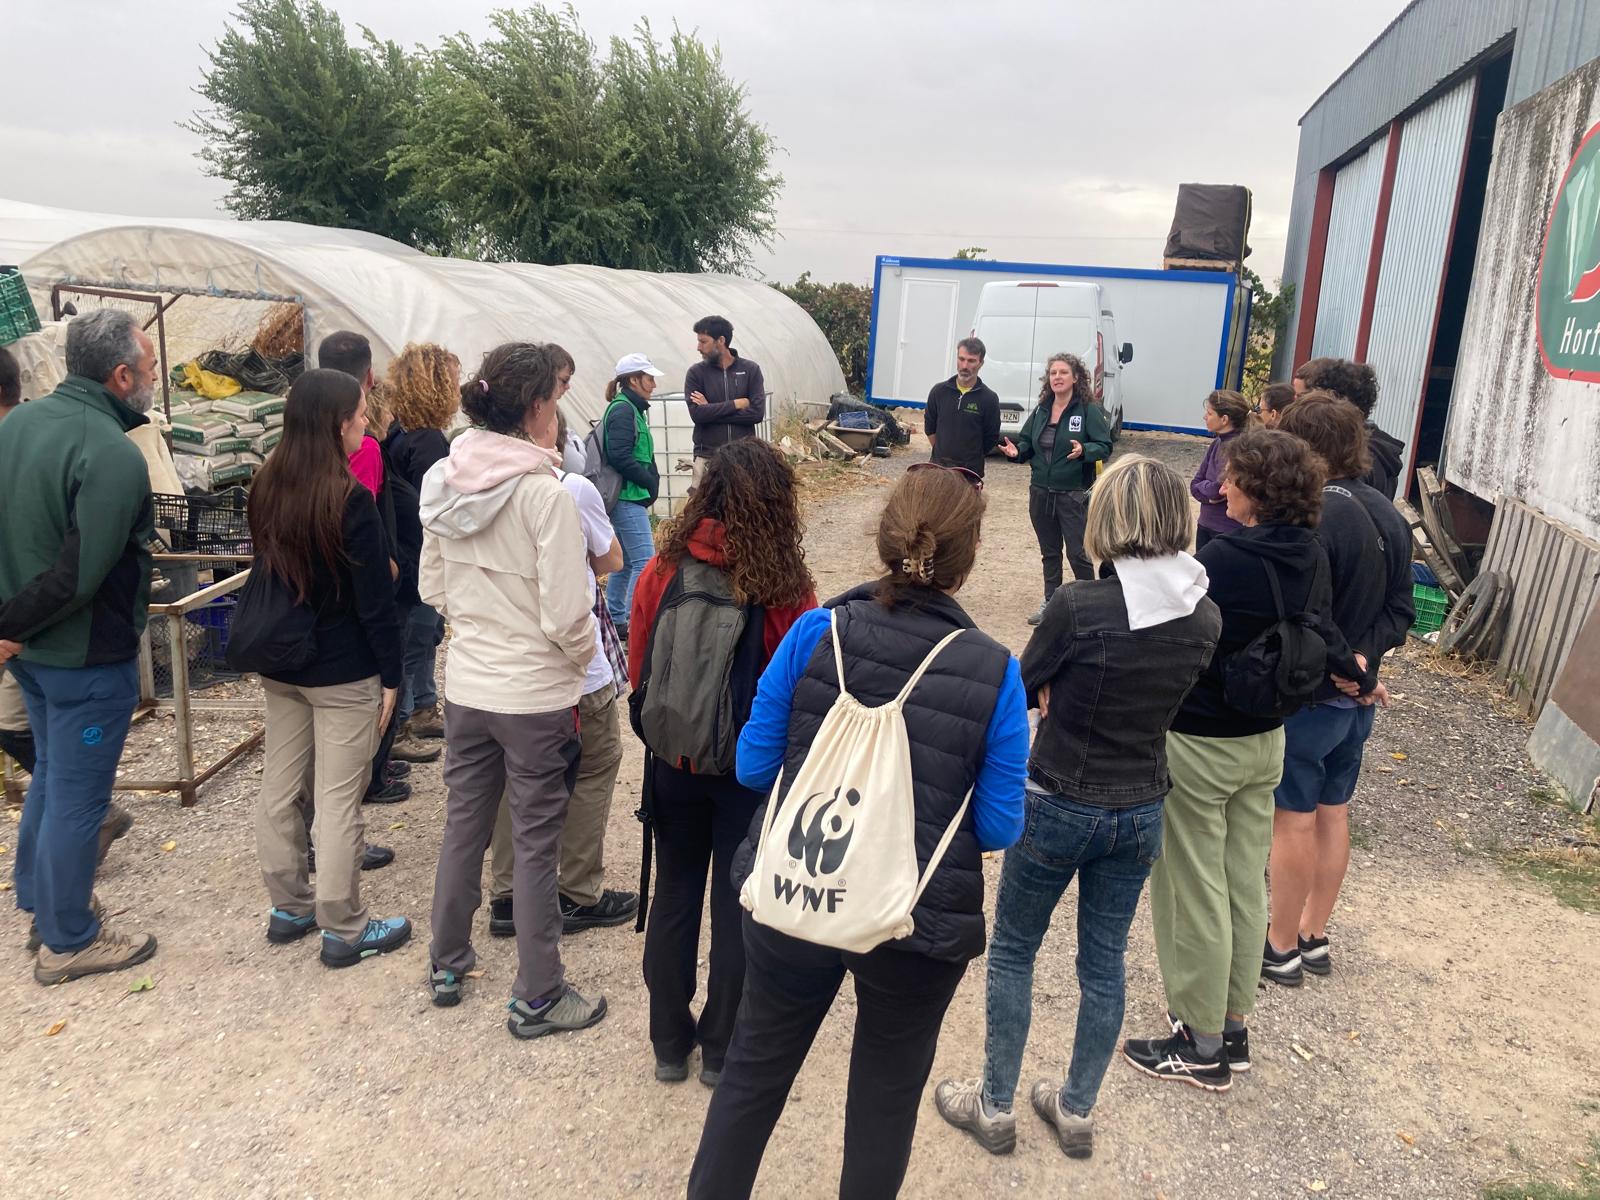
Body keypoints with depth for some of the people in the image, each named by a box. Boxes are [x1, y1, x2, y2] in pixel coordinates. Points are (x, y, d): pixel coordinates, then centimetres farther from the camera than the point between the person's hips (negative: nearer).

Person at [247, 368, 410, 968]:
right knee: (338, 801, 1)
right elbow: (375, 599, -18)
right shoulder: (350, 501, -20)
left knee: (279, 788, 16)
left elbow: (266, 572, 12)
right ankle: (344, 929, 13)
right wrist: (391, 674, -10)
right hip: (343, 673, -7)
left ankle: (289, 906, 30)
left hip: (279, 665, 7)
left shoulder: (265, 490, 2)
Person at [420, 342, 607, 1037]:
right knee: (534, 845, 7)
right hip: (537, 696, -6)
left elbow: (432, 589, 8)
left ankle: (447, 965, 39)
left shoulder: (445, 482, -1)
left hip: (465, 685, 6)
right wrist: (584, 656, -1)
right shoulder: (544, 493, -21)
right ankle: (537, 999, 23)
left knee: (463, 826, 20)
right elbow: (567, 615, -21)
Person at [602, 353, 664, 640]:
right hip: (628, 497, -10)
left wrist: (652, 480, 6)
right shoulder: (623, 410, -13)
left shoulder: (630, 409, 17)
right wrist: (650, 482, -13)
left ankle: (615, 620, 23)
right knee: (645, 561, -12)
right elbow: (619, 457, -21)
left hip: (629, 498, 10)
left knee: (624, 561, 15)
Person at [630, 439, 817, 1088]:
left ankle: (670, 1045, 32)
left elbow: (638, 671, -1)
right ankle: (721, 1049, 29)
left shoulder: (664, 569, -11)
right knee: (737, 906, 15)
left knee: (674, 896, 19)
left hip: (673, 761, 3)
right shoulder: (785, 590, -19)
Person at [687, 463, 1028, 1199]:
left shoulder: (815, 632, -13)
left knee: (755, 1069, 25)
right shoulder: (994, 672, -15)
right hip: (919, 921, -1)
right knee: (886, 1095, 24)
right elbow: (1000, 828, -10)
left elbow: (753, 767, -6)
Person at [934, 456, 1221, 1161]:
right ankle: (1076, 1111, 35)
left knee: (1012, 953, 16)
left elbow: (1024, 689, -10)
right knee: (1105, 963, 19)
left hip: (1058, 807, -5)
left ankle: (995, 1107, 28)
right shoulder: (1205, 617, -7)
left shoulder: (1080, 607, -24)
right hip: (1140, 813, 5)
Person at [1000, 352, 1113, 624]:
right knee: (1049, 551, 16)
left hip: (1073, 495, -6)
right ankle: (1050, 602, 27)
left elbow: (1105, 446, -13)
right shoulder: (1041, 411, 7)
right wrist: (1017, 451, -9)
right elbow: (1028, 442, 13)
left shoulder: (1089, 410, -9)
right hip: (1040, 492, 6)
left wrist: (1084, 451, -32)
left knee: (1077, 552, -2)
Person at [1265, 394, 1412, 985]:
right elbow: (1400, 611, 6)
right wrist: (1360, 661, -5)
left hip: (1306, 697, -8)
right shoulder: (1388, 515, 5)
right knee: (1332, 813, 17)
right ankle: (1313, 938, 31)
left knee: (1293, 821, 4)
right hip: (1357, 697, 8)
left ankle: (1281, 950, 17)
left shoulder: (1312, 519, -24)